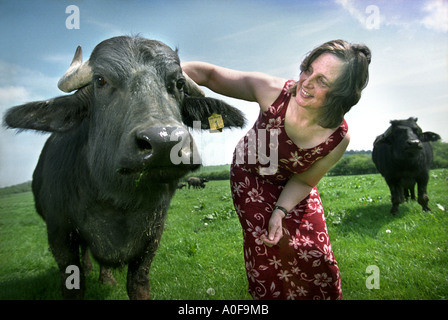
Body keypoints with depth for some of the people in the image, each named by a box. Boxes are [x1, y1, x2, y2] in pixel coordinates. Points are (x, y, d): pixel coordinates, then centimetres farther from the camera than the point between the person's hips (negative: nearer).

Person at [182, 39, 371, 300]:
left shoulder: (339, 138, -28)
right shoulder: (273, 91, -33)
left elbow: (304, 181, -12)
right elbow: (209, 74, -28)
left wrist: (280, 212, -25)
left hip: (290, 188, 2)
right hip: (251, 179, -1)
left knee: (314, 255, 8)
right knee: (269, 255, -3)